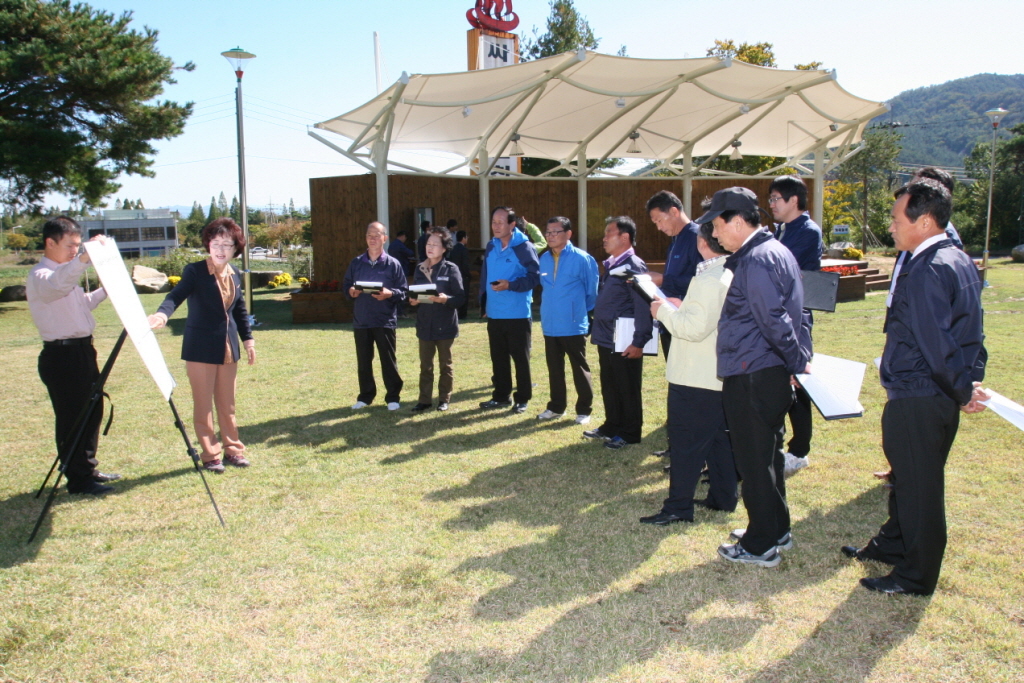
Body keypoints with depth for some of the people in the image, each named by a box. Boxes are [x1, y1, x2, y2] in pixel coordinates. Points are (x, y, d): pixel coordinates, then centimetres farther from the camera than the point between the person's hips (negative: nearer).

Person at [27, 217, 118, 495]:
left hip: (82, 349, 10)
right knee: (71, 418, -2)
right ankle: (78, 480, 7)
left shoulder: (67, 271, 16)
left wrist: (105, 291, 14)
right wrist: (84, 258, -55)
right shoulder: (40, 275, -14)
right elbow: (57, 284, -39)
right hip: (61, 355, -10)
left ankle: (89, 469, 28)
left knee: (92, 411, 15)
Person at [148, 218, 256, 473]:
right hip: (201, 347, -5)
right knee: (203, 404, 4)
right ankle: (211, 455, 15)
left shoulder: (234, 274, 7)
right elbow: (176, 295, -26)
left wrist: (248, 339, 15)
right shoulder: (195, 271, -11)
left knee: (227, 404, 14)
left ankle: (232, 449, 25)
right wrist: (162, 314, -45)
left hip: (228, 347, 5)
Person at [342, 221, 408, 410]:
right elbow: (345, 285, 12)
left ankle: (393, 397, 15)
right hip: (360, 321, 3)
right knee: (363, 361, 11)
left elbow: (404, 291, -2)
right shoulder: (356, 263, 8)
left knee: (388, 360, 4)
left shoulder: (393, 264, -1)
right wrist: (350, 292, -10)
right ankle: (365, 396, 24)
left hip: (385, 321, -3)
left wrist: (390, 294, -20)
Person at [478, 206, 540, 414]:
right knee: (498, 357, 13)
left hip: (518, 314, -6)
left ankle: (522, 399, 14)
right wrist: (483, 303, 12)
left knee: (521, 358, 4)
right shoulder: (491, 247, 10)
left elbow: (535, 276, -13)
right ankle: (501, 396, 25)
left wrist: (510, 285, -23)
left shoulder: (524, 247, -10)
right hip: (494, 314, 6)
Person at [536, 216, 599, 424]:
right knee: (554, 368, 15)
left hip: (574, 326, -5)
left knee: (580, 369, 6)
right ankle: (556, 407, 28)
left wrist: (584, 313, 6)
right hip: (550, 325, 5)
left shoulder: (582, 259, -11)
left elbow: (592, 292, -2)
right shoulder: (544, 259, 6)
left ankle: (584, 410, 16)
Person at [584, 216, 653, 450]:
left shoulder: (634, 266, -15)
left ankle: (629, 433, 16)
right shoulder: (610, 265, 14)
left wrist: (639, 342, -22)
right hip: (606, 340, 9)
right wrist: (597, 332, 18)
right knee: (609, 387, 18)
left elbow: (643, 306, -20)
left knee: (627, 390, 4)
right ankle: (612, 426, 32)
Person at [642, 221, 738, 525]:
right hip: (720, 375, 10)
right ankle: (723, 497, 27)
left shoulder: (708, 281, -22)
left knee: (685, 441, -3)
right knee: (718, 437, 18)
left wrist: (664, 311, -13)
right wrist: (682, 307, 12)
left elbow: (694, 328, -27)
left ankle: (678, 507, 3)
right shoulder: (732, 275, 8)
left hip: (694, 378, -9)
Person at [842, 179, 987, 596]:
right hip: (939, 393, 10)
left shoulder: (925, 270, -22)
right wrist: (970, 381, 11)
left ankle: (916, 576, 18)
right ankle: (894, 544, 41)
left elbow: (936, 342, -24)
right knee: (907, 476, 23)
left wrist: (961, 390, -12)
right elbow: (970, 333, 15)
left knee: (918, 484, 3)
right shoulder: (960, 261, 11)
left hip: (917, 397, -10)